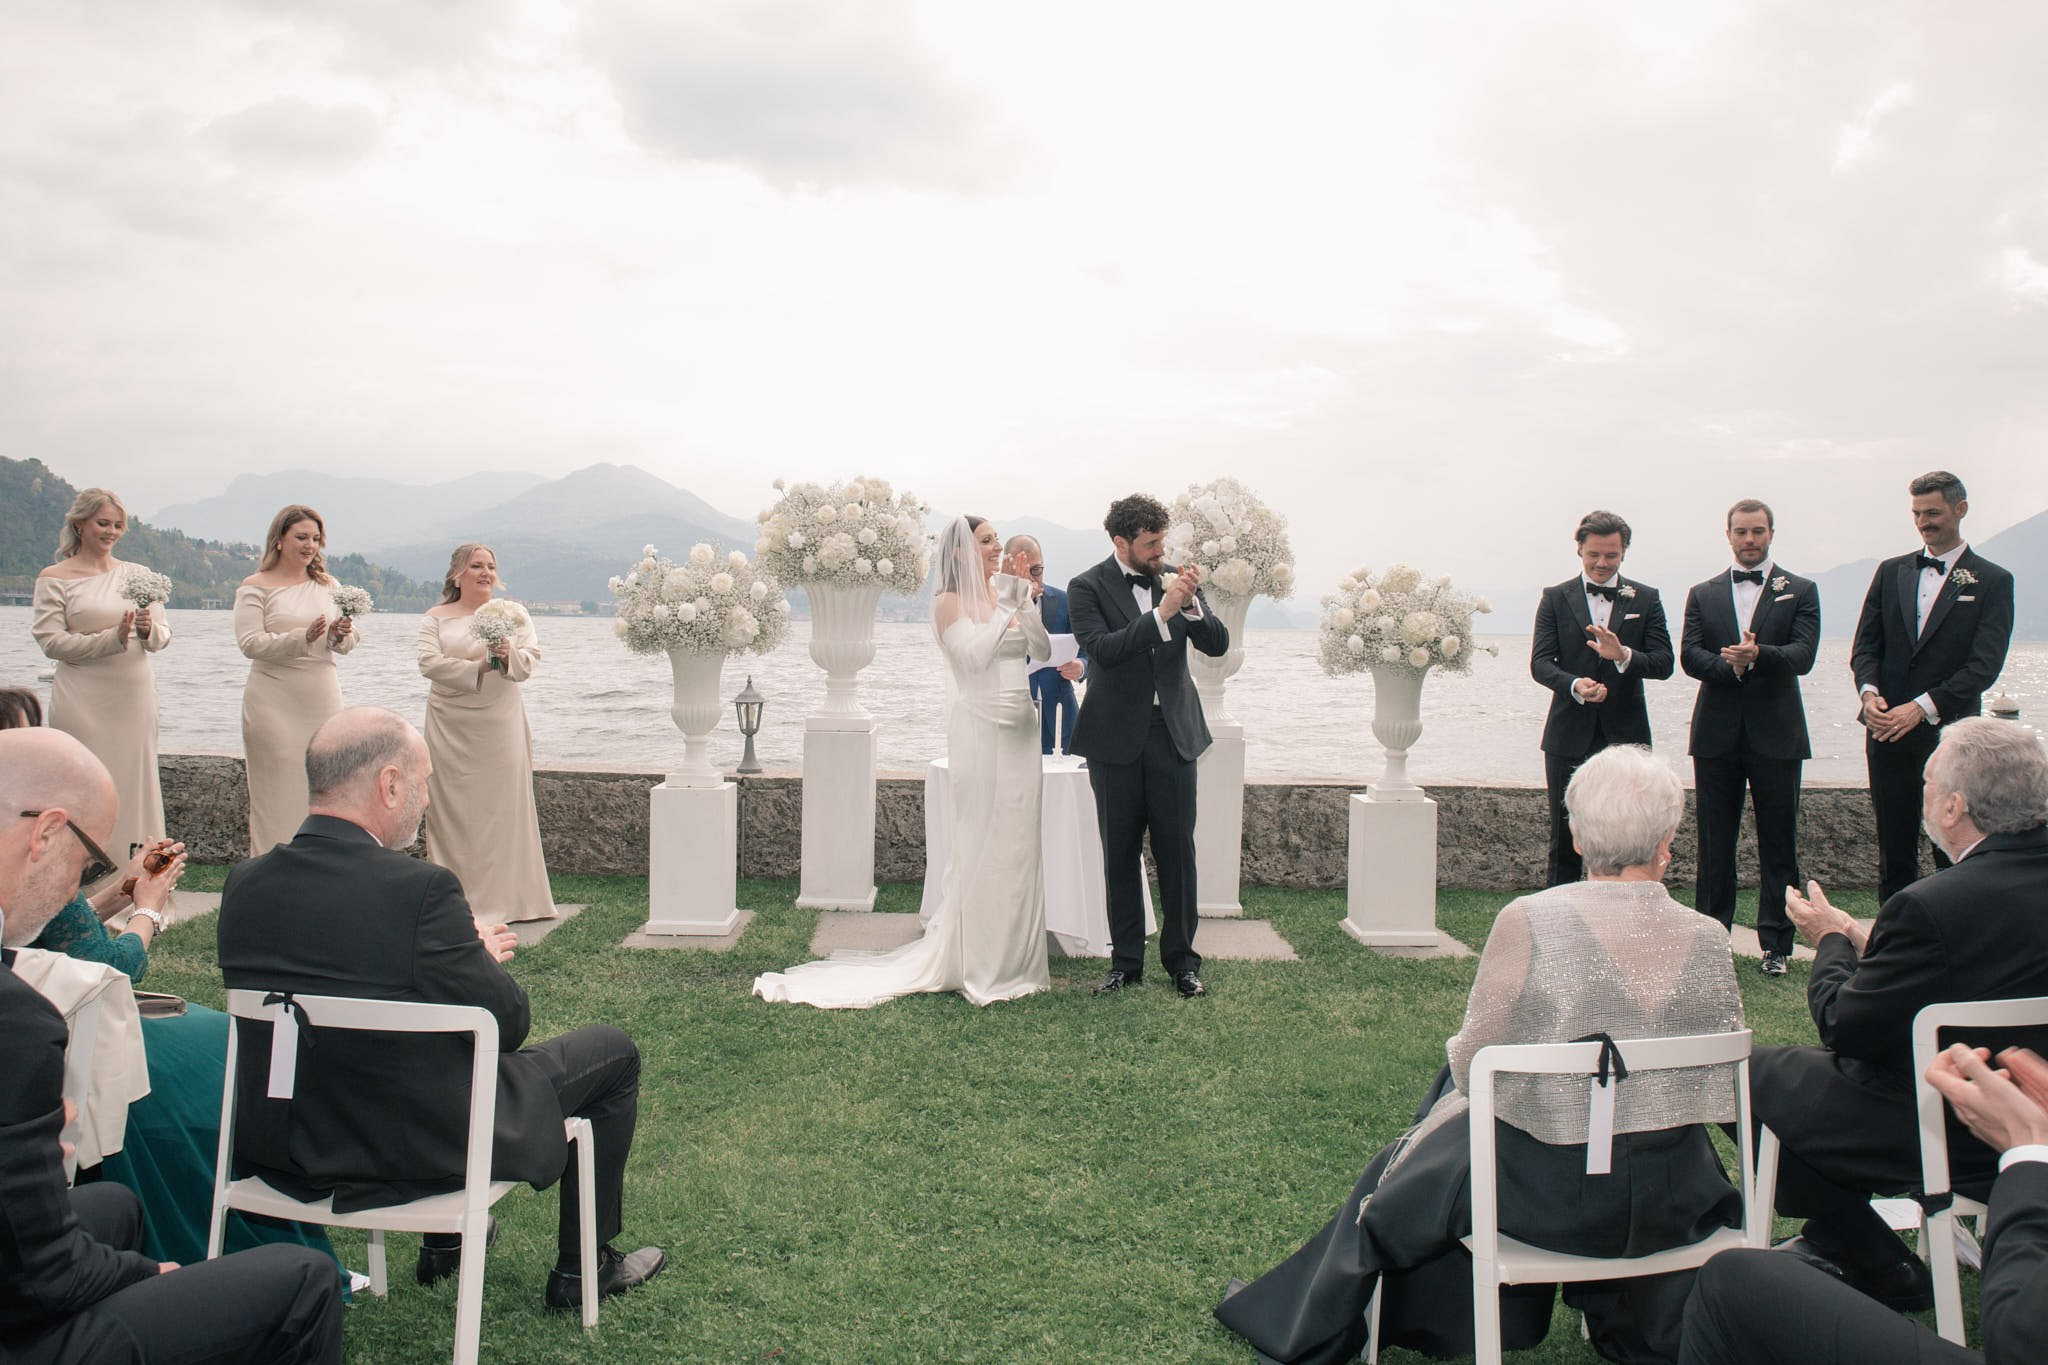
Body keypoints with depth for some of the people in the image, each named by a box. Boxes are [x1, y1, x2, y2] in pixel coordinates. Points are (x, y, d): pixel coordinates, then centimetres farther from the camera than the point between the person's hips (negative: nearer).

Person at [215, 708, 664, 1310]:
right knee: (611, 1050, 14)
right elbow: (508, 1023, -18)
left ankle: (445, 1241, 45)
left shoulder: (244, 883, -6)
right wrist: (485, 958, 4)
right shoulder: (420, 889, -27)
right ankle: (583, 1267, 27)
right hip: (424, 1147, -7)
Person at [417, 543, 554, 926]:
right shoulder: (436, 618, 7)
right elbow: (429, 662, -7)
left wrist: (509, 655, -23)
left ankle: (504, 897, 7)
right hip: (451, 726, -1)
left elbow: (531, 661, -1)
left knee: (504, 802, 0)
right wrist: (479, 667, -17)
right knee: (453, 805, -1)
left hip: (500, 723, 1)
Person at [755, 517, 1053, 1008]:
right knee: (982, 844, -3)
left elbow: (1041, 646, 2)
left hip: (1020, 728, 6)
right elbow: (973, 656, -17)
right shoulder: (951, 602, -4)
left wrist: (1022, 593, -3)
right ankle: (980, 965, 7)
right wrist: (1005, 610, -12)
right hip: (979, 728, -6)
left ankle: (1015, 957, 18)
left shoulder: (1007, 594, 12)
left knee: (1020, 840, 8)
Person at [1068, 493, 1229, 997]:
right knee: (1121, 855, 7)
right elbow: (1104, 650, -19)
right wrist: (1162, 612, -25)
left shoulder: (1177, 580, 5)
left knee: (1177, 849, 3)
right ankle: (1126, 961, 18)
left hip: (1173, 732, 2)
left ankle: (1181, 958, 15)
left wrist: (1191, 604, -17)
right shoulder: (1088, 588, -5)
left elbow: (1217, 644, 0)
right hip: (1117, 738, -2)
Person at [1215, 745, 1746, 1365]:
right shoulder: (1709, 940, -8)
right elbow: (1719, 1079, 4)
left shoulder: (1529, 922, -19)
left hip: (1551, 1195, -3)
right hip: (1676, 1200, 4)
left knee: (1401, 1170, 22)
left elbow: (1472, 1066, -10)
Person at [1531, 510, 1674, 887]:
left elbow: (1664, 663, -2)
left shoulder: (1646, 599, 6)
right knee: (1565, 835, 6)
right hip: (1570, 736, 0)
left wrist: (1623, 656, -22)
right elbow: (1540, 662, -4)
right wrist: (1574, 684, -23)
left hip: (1625, 735, 0)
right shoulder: (1556, 598, 5)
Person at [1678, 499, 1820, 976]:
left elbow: (1803, 654, -8)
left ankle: (1775, 944, 10)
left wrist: (1757, 655, -26)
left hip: (1775, 734, -1)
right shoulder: (1703, 594, 12)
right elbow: (1689, 656, -1)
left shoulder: (1800, 591, 6)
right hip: (1717, 734, 2)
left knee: (1778, 844, 2)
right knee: (1714, 843, 7)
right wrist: (1729, 665, -20)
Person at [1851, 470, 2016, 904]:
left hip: (1950, 735, -3)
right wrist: (1870, 692, -11)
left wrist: (1923, 707, -18)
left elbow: (1985, 664, -8)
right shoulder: (1891, 572, 12)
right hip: (1888, 733, 3)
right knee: (1894, 856, 7)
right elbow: (1865, 644, 9)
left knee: (1955, 857, -1)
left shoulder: (1992, 582, 1)